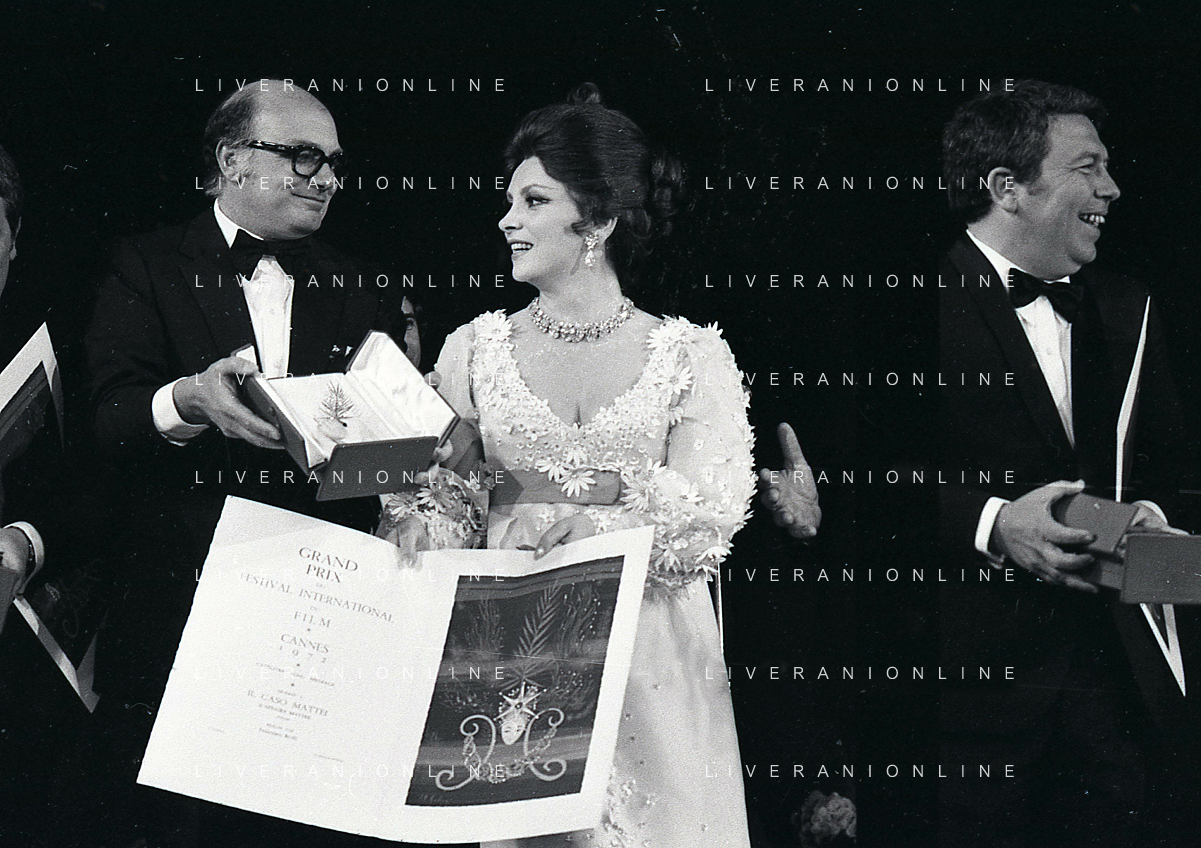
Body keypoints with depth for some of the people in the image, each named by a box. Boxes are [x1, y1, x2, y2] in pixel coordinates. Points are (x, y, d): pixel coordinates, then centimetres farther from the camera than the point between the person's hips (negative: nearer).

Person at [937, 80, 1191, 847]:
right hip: (970, 675, -5)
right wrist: (991, 524, -22)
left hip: (1110, 671, 6)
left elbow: (1167, 459, 20)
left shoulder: (1124, 309, 16)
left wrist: (1153, 513, -2)